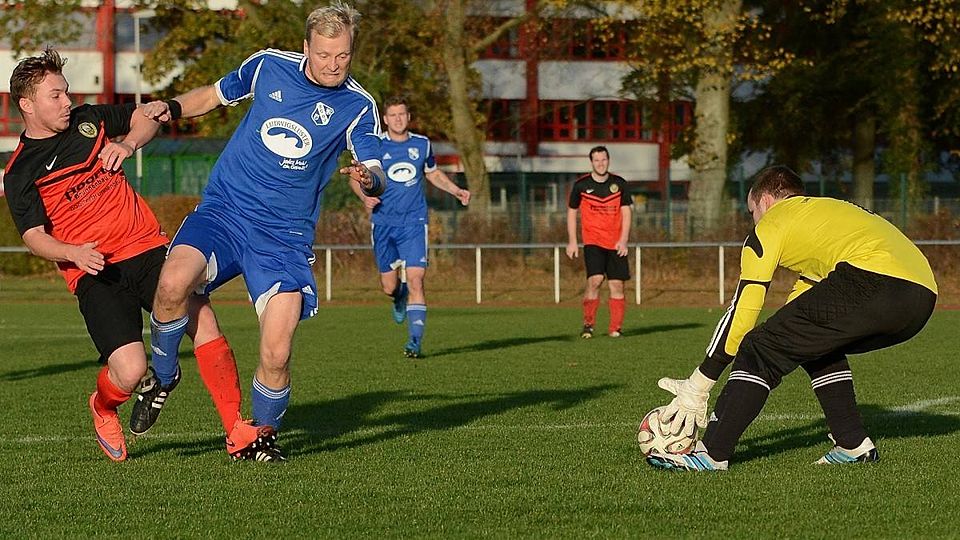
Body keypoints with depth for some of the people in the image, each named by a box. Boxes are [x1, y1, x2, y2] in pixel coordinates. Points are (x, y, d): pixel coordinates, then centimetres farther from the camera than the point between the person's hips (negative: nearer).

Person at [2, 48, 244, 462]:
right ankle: (103, 408, 19)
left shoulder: (87, 120, 12)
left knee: (200, 317, -20)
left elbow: (145, 117, 25)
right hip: (94, 273, -4)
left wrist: (127, 143, 4)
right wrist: (75, 253, -26)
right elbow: (35, 237, -7)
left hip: (147, 247, 4)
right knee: (130, 371, -20)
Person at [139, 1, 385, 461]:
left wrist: (368, 177, -35)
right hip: (222, 211, 1)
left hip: (285, 236, -1)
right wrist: (172, 108, 0)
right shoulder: (268, 66, 3)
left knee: (276, 356, -15)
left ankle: (259, 435, 17)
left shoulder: (358, 106, -3)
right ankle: (162, 376, 0)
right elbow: (216, 94, 20)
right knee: (173, 284, -30)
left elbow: (377, 178, -11)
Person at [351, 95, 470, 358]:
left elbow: (434, 173, 24)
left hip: (414, 221, 0)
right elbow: (356, 178, 7)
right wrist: (365, 196, -14)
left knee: (415, 280, -14)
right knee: (389, 285, 2)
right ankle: (399, 298, 40)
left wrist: (456, 191, 9)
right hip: (384, 223, 0)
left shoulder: (422, 144, 7)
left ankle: (415, 340, -12)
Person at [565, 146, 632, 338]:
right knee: (595, 279, -18)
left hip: (616, 244, 2)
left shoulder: (619, 184, 4)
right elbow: (571, 212, 10)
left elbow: (626, 212, 7)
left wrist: (623, 240, -4)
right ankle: (588, 324, -8)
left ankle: (615, 328, 7)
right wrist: (572, 241, 4)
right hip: (592, 241, -2)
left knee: (617, 285, -1)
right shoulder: (581, 185, 1)